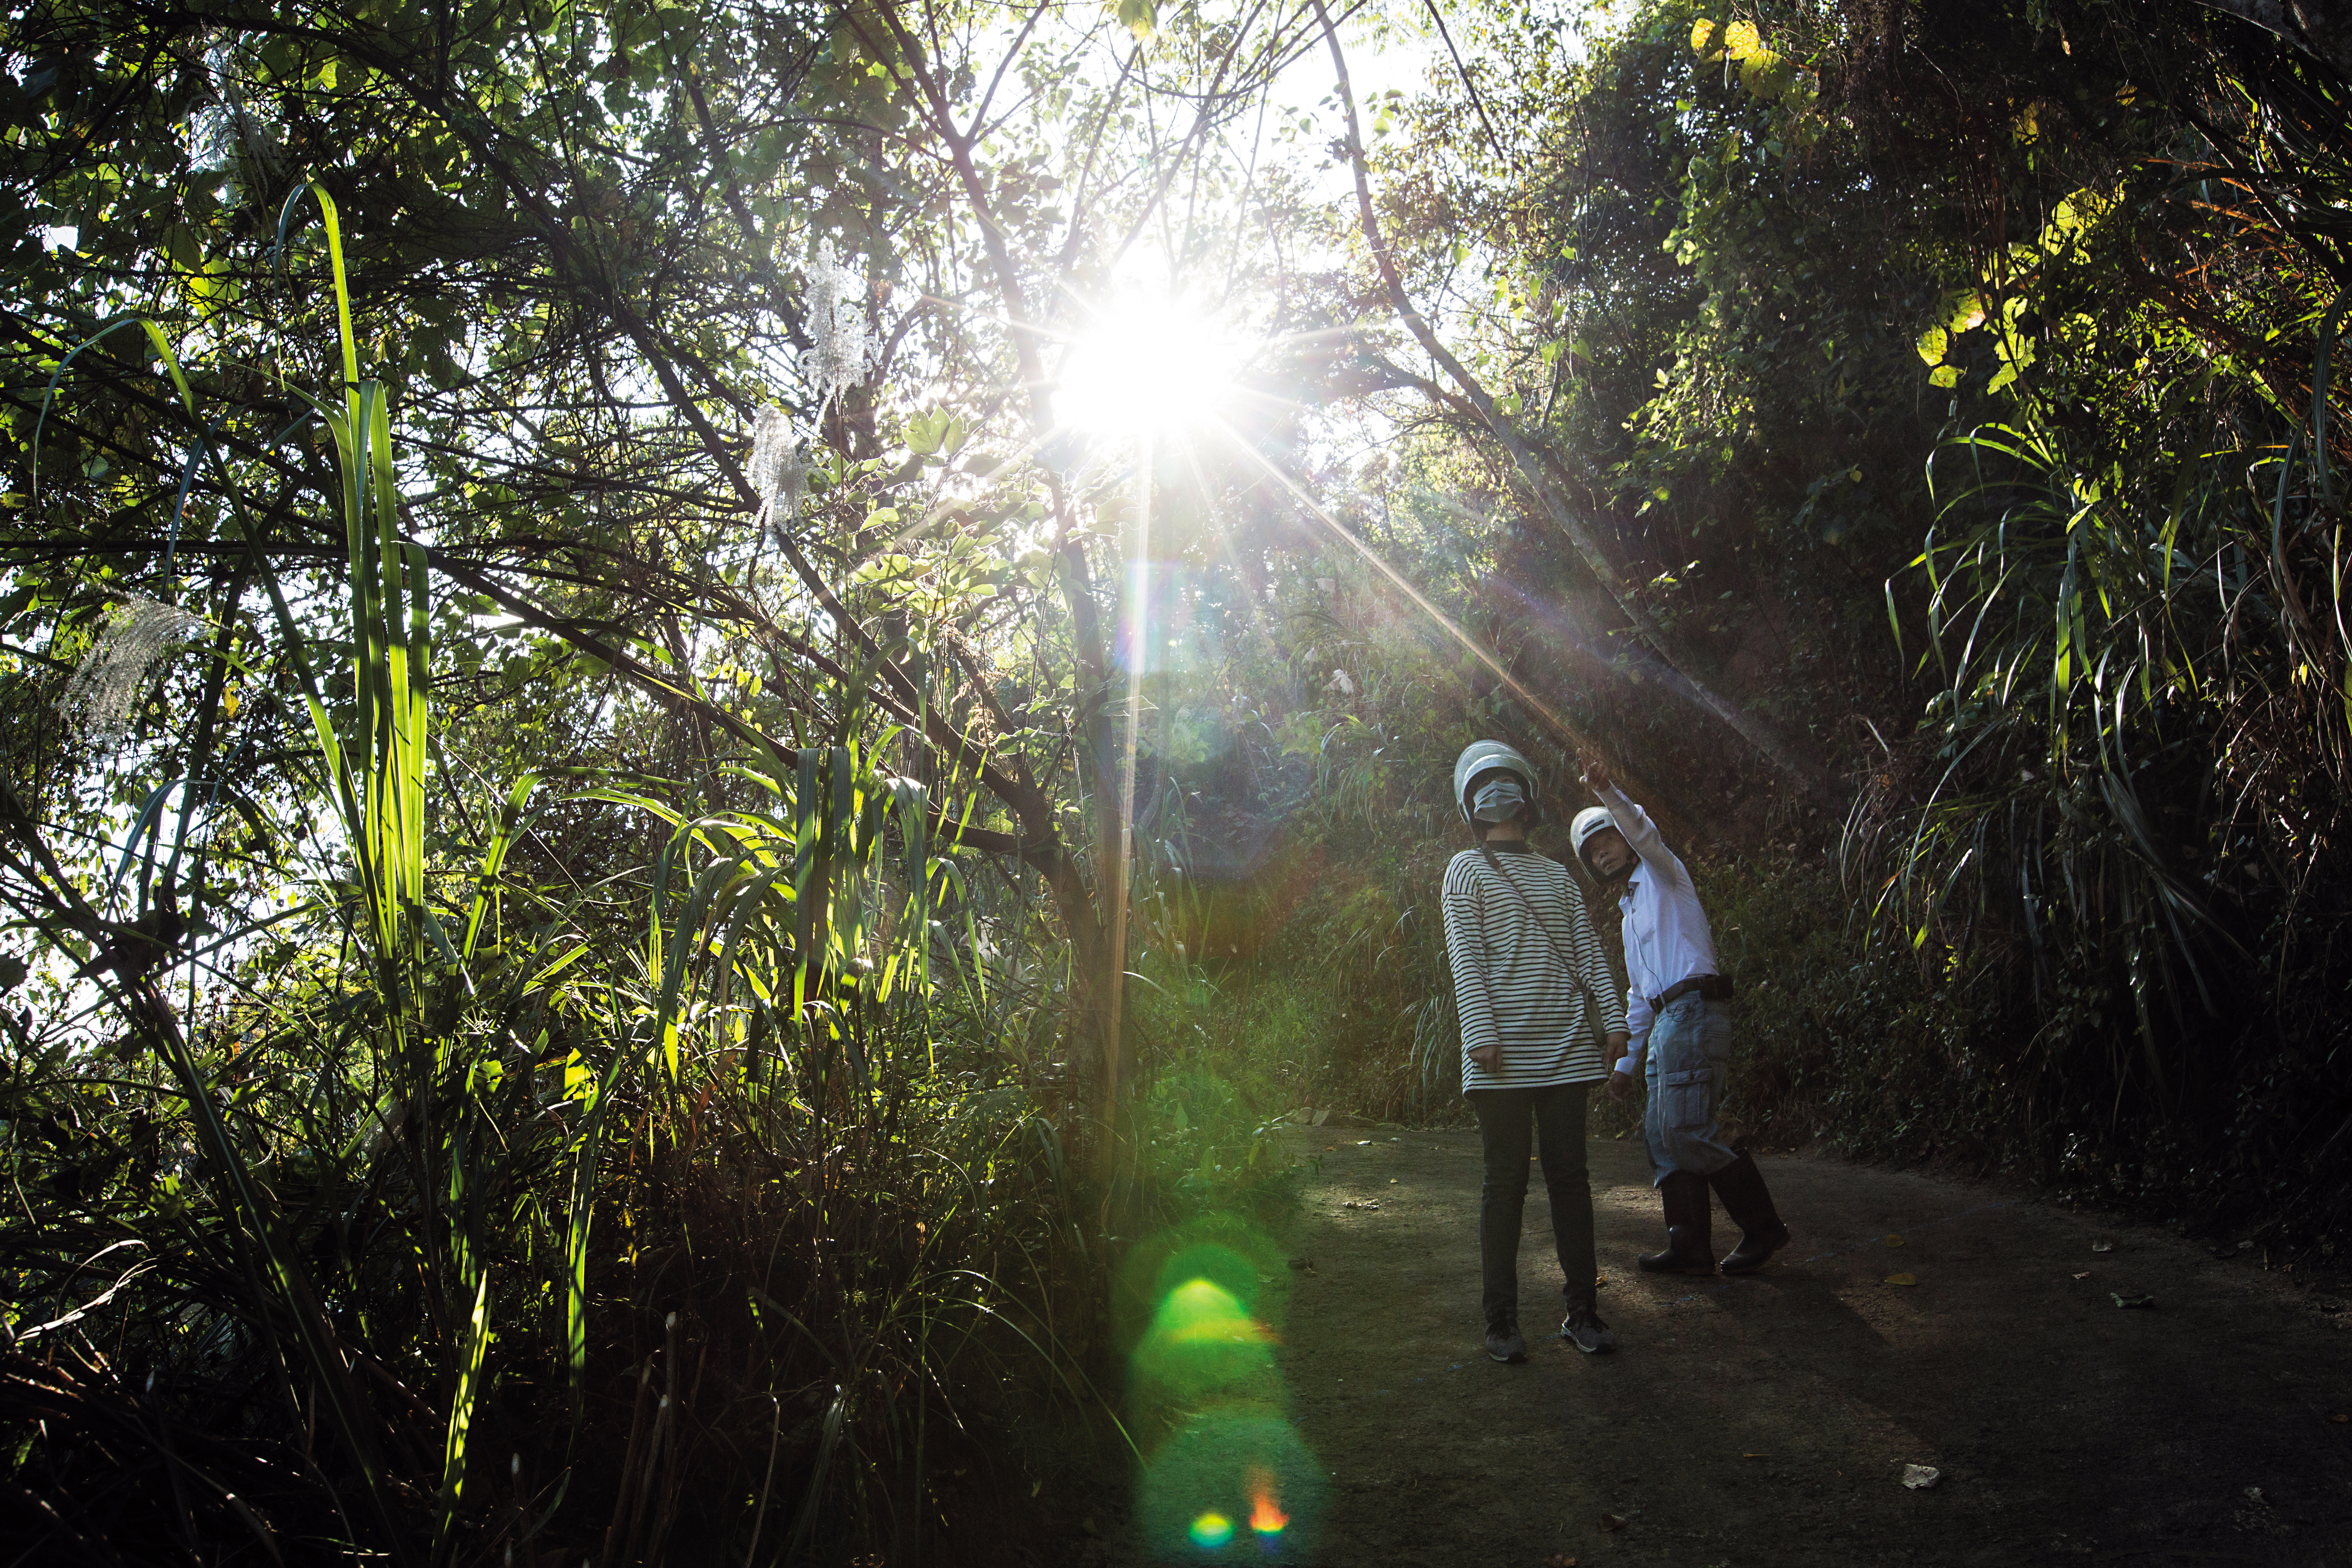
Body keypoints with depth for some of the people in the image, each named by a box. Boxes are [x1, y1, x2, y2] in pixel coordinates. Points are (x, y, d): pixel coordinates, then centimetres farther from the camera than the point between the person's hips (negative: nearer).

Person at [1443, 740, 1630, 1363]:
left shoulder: (1558, 875, 19)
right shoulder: (1466, 871, 5)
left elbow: (1588, 951, 16)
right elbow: (1465, 956, -5)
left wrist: (1613, 1019, 4)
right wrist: (1481, 1030, -15)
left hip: (1567, 1046, 4)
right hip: (1504, 1053, -4)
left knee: (1569, 1175, 4)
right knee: (1506, 1181, -1)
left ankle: (1581, 1310, 11)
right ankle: (1501, 1319, 6)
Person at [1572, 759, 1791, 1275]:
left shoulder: (1661, 873, 7)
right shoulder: (1631, 912, 29)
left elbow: (1643, 831, -18)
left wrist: (1608, 793, -36)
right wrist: (1626, 1061, 25)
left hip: (1694, 1009, -9)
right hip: (1666, 1020, 9)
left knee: (1690, 1133, -14)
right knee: (1661, 1133, 5)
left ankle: (1763, 1227, -2)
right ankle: (1690, 1247, 8)